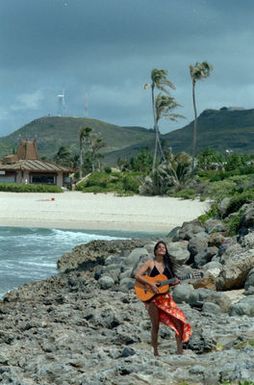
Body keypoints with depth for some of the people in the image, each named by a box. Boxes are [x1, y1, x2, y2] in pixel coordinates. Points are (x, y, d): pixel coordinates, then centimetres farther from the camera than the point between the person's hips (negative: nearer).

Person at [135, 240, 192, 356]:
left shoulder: (167, 264, 12)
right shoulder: (150, 263, -1)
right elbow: (137, 275, -11)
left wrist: (175, 282, -6)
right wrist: (150, 284, -20)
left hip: (165, 297, 4)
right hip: (152, 298, -4)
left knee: (179, 320, -11)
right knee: (155, 326, -2)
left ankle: (179, 350, -6)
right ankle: (155, 352, 9)